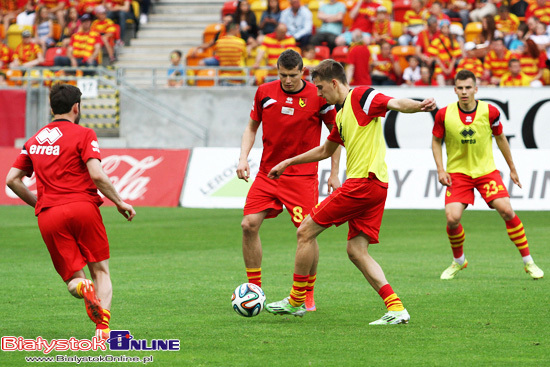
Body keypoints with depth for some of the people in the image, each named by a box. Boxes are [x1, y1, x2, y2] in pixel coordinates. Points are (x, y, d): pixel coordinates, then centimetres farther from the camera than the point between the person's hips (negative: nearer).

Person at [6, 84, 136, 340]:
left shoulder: (34, 140, 18)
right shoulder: (83, 135, 1)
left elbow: (11, 179, 16)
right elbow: (97, 175, -11)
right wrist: (120, 202, 1)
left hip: (48, 217, 3)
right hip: (83, 208, -3)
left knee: (72, 277, 9)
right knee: (100, 270, 9)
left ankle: (82, 287, -29)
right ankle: (103, 328, -10)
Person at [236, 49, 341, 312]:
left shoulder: (317, 96, -7)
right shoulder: (265, 92, 2)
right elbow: (252, 127, 15)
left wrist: (334, 173, 0)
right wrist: (243, 158, 1)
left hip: (302, 175, -3)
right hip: (268, 172, 3)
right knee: (249, 225, -9)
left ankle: (308, 295, 9)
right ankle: (254, 289, 5)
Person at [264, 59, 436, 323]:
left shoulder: (361, 96, -5)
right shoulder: (341, 114, 23)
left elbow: (396, 104, -21)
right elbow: (325, 150, 38)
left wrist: (419, 106, -42)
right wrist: (288, 162, 44)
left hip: (364, 180, -9)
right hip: (375, 187, 9)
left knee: (306, 231, 0)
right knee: (356, 251, 5)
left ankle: (296, 301, 10)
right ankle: (396, 309, -5)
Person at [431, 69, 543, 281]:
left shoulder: (490, 112, -9)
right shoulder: (444, 114, -10)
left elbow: (500, 138, 7)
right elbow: (436, 141, 6)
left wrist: (512, 168, 14)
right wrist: (440, 170, -5)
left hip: (486, 170, 0)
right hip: (458, 172, 0)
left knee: (506, 210, -16)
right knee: (452, 218, -16)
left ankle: (528, 262, -2)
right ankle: (458, 261, 13)